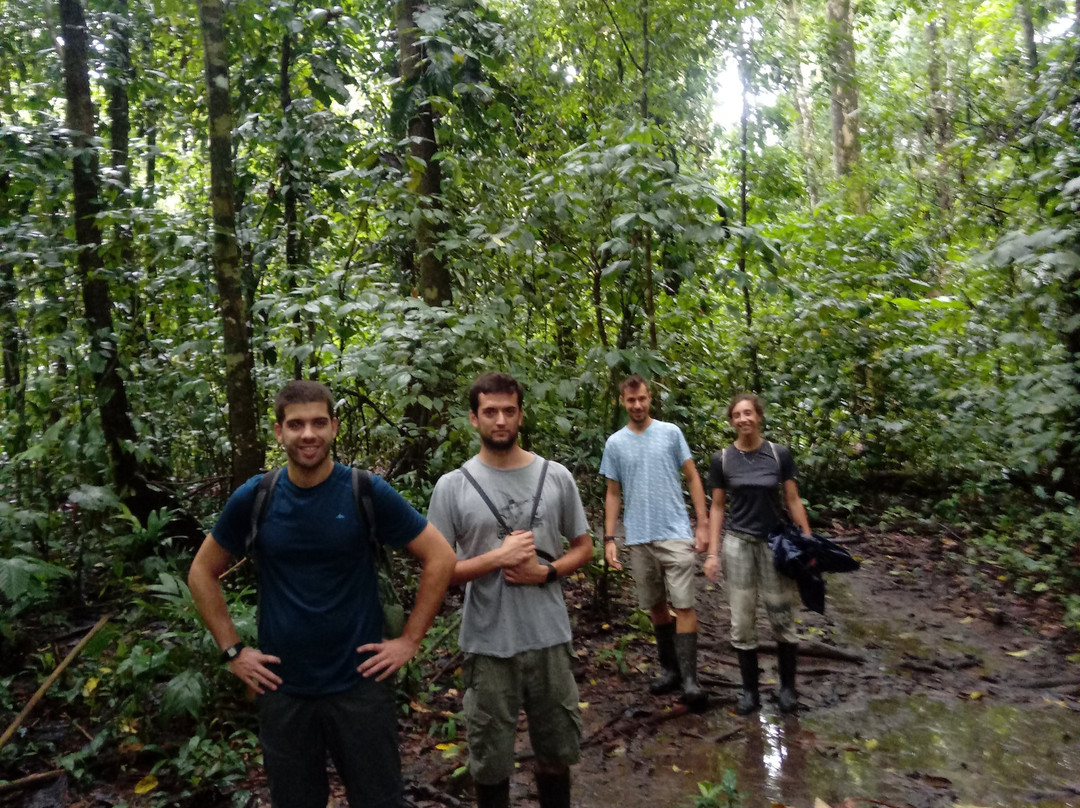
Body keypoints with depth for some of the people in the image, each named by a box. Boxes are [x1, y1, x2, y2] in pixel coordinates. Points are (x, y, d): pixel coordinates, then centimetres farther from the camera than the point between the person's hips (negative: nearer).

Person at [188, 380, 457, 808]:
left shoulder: (367, 492, -11)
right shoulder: (253, 498, -5)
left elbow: (440, 557, -6)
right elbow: (202, 572, 8)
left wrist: (410, 639, -8)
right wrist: (232, 650, 1)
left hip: (360, 682, -1)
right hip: (281, 688, 2)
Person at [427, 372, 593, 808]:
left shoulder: (556, 476, -1)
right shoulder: (452, 486, -6)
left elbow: (583, 546, 7)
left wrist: (545, 571, -12)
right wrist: (498, 557, -18)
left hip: (549, 638, 2)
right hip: (488, 645, -1)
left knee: (556, 750, 20)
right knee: (490, 761, 15)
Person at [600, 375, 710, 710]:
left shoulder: (670, 432, 1)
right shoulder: (615, 443, 6)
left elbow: (692, 478, 2)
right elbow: (613, 494, 9)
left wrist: (702, 524, -4)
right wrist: (609, 538, 2)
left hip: (675, 534, -2)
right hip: (638, 539, 3)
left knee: (683, 605, -6)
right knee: (656, 606, 13)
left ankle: (689, 678, -2)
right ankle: (669, 669, 27)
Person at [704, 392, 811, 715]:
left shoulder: (779, 454, -3)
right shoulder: (722, 460, -2)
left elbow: (793, 501, 2)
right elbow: (717, 508, 3)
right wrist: (712, 553, -2)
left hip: (775, 543, 0)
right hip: (738, 544, 0)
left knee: (782, 619, 5)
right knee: (742, 622, 6)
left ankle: (788, 687, 23)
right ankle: (750, 690, 20)